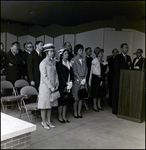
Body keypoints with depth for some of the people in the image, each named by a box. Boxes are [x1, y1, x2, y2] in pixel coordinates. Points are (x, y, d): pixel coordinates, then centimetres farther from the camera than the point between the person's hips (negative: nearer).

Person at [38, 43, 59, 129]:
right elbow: (44, 77, -16)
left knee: (50, 104, 12)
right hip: (45, 86, -6)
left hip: (53, 86, 7)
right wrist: (51, 87, -17)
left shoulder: (53, 62, 9)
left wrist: (56, 84, 0)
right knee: (45, 104, 3)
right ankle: (44, 122, 17)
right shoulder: (43, 63, -12)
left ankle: (48, 121, 24)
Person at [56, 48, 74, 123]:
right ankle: (60, 116, 13)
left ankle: (64, 116, 20)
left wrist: (71, 82, -1)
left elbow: (71, 74, 13)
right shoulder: (59, 64, -6)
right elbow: (60, 75, -11)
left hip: (68, 85, 6)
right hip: (62, 85, -6)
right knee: (61, 100, -1)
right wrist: (66, 83, -13)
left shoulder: (69, 63, 13)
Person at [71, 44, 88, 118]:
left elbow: (86, 70, 9)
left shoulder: (84, 60, 11)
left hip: (83, 80, 5)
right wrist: (80, 79, -12)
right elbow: (74, 71, -9)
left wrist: (84, 79, -4)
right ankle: (75, 112, 11)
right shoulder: (73, 60, -4)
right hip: (76, 80, -5)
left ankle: (79, 112, 16)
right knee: (76, 97, -1)